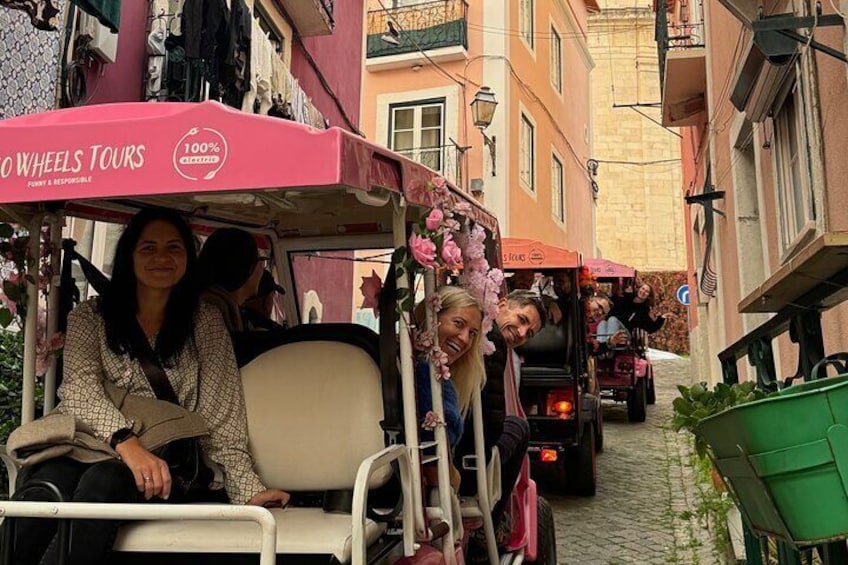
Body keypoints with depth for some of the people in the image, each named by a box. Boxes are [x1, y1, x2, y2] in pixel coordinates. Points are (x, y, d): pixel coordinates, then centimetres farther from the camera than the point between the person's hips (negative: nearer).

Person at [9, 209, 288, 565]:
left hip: (164, 463, 0)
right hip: (90, 447, 1)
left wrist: (247, 487, -7)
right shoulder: (90, 317, 12)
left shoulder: (206, 323, 13)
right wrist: (125, 440, -25)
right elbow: (80, 388, -5)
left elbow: (220, 415, 6)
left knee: (105, 480, -34)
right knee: (49, 480, -34)